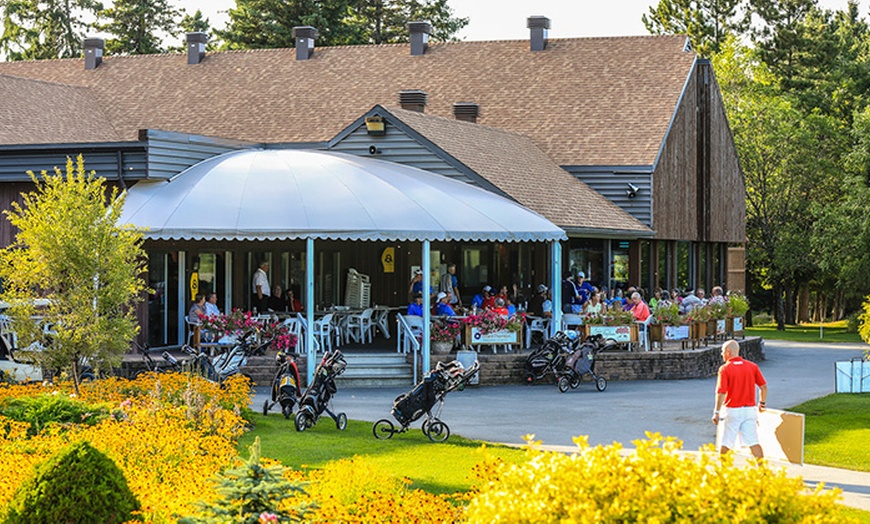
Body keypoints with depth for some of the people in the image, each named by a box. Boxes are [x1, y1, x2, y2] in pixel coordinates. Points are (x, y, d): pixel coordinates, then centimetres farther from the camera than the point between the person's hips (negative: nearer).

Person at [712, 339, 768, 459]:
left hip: (732, 410, -4)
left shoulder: (725, 369, -9)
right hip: (750, 409, 4)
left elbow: (721, 392, -15)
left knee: (726, 444, 6)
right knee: (753, 442, 2)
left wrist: (716, 412, -10)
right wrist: (762, 403, 20)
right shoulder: (752, 366, 4)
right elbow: (763, 386, 6)